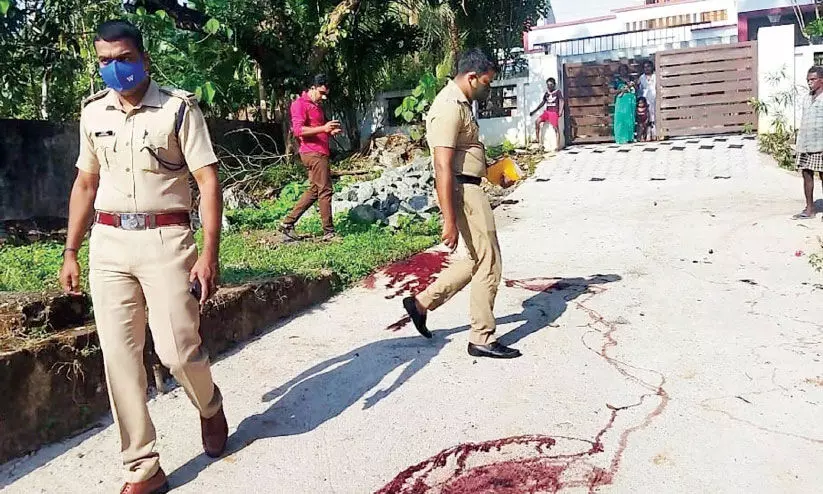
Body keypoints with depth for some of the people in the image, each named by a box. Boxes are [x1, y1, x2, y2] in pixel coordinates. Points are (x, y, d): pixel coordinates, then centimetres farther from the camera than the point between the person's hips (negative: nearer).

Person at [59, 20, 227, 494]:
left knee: (177, 350, -7)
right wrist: (71, 252, 15)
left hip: (165, 241, -5)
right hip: (108, 244, 5)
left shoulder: (179, 108, -4)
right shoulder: (93, 112, 11)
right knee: (119, 358, 3)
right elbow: (85, 183, 18)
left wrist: (209, 253, -15)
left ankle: (211, 407, 30)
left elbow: (209, 181, -8)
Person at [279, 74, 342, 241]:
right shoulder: (300, 104, -7)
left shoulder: (316, 105, 22)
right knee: (325, 191, -8)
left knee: (314, 191, 11)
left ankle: (288, 224, 15)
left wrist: (331, 131, 9)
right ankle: (329, 232, -3)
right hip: (313, 153, -10)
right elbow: (298, 130, -18)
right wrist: (323, 128, -24)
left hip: (320, 153, 10)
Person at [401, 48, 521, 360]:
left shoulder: (459, 103, 14)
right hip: (462, 191, -10)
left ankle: (422, 302, 20)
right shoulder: (449, 107, -18)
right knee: (489, 265, -2)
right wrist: (450, 220, -27)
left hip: (470, 188, 10)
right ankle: (482, 339, 10)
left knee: (478, 260, 17)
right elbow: (443, 168, -25)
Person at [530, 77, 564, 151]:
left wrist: (560, 111, -18)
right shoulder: (546, 94, 15)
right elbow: (542, 103, 19)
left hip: (554, 112, -5)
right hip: (547, 112, 5)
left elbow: (561, 102, -4)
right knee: (537, 121, -18)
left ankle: (558, 146, -6)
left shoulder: (558, 92, 2)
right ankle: (538, 140, -12)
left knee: (556, 128, -10)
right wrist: (534, 111, 15)